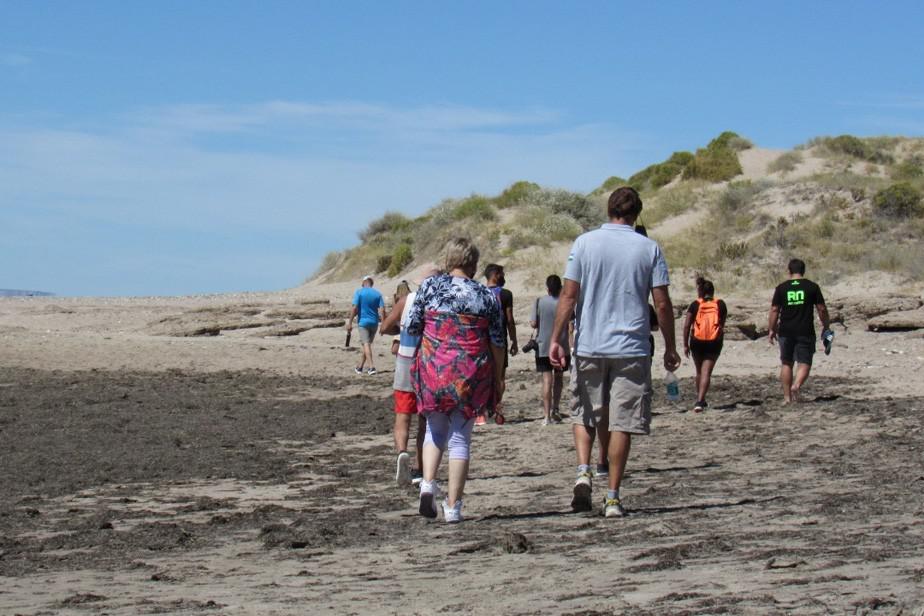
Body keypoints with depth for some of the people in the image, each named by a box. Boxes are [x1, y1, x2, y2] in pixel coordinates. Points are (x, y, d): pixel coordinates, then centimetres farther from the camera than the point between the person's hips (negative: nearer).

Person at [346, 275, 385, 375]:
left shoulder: (359, 292, -5)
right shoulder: (377, 293, 4)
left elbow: (355, 308, -12)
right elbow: (382, 310, -4)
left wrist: (350, 323, -9)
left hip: (363, 322, -4)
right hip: (374, 322, 4)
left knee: (366, 344, -7)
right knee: (366, 344, 15)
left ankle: (372, 367, -22)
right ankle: (360, 367, 24)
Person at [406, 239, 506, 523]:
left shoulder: (430, 285, -2)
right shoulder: (486, 296, 1)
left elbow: (411, 326, 0)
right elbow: (497, 342, 4)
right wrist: (498, 379, 14)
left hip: (433, 369, 0)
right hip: (471, 373, 0)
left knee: (435, 430, 18)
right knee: (460, 437, 7)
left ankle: (428, 483, -4)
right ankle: (453, 505, 5)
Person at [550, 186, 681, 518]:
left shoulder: (585, 243, 0)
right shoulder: (649, 248, 0)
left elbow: (569, 295, -4)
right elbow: (662, 304, 0)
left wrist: (555, 340, 1)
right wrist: (670, 348, 9)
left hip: (589, 346, 1)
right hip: (631, 349, -1)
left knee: (584, 414, 17)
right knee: (622, 423, 4)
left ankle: (583, 472, -4)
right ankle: (612, 497, 5)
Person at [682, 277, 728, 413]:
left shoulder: (695, 305, 0)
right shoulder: (720, 304, 3)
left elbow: (686, 325, -5)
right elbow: (722, 324, 10)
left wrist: (685, 344, -1)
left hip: (697, 342, 1)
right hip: (714, 343, -1)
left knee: (699, 371, 19)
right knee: (706, 372, -4)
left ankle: (700, 400, 30)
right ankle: (700, 401, -18)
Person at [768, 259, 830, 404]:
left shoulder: (781, 288, 3)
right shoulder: (812, 287, 1)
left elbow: (774, 310, 2)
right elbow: (822, 309, 1)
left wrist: (772, 329, 10)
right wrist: (826, 326, 14)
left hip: (786, 332, 1)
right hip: (805, 332, -1)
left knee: (786, 363, 12)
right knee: (804, 363, 2)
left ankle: (787, 396, 12)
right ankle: (797, 385, -25)